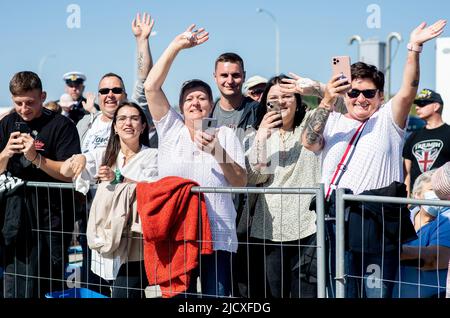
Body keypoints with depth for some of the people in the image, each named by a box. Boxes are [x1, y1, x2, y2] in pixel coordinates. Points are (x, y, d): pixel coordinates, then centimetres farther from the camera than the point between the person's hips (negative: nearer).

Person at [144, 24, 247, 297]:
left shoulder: (225, 134, 10)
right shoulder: (170, 129, 12)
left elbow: (241, 183, 3)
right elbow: (151, 87, 2)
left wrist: (218, 152, -13)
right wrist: (176, 46, 0)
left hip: (217, 235, -1)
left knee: (217, 295, -4)